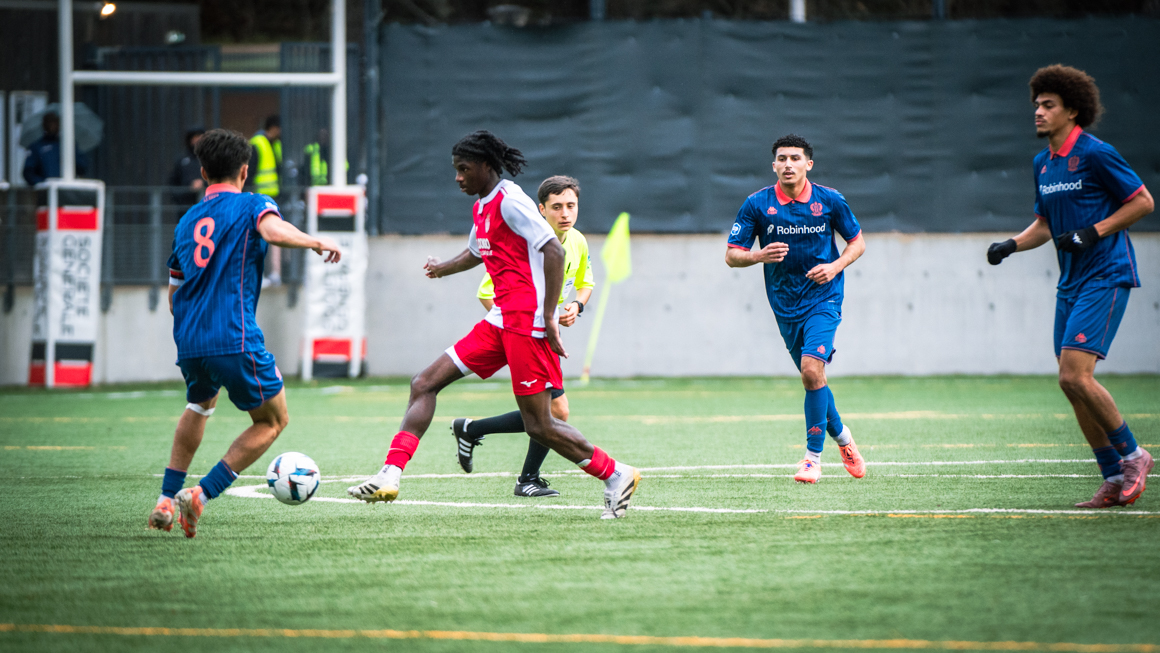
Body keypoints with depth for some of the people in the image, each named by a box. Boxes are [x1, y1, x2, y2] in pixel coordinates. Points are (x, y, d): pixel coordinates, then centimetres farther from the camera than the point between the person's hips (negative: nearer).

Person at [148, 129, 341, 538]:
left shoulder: (186, 222, 20)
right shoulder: (251, 205, 3)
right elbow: (274, 231, -22)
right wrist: (317, 243, -10)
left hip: (188, 342, 6)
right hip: (234, 341, -6)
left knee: (200, 406, 34)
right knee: (272, 421, 10)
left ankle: (166, 501, 24)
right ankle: (200, 496, -5)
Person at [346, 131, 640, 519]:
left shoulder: (510, 201, -11)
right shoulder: (481, 209, 17)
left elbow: (554, 251, -19)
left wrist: (549, 317, -22)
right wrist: (444, 268, 58)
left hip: (528, 324, -9)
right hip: (500, 322, 9)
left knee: (538, 425, -9)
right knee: (425, 384, 1)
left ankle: (615, 476, 8)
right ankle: (390, 475, -4)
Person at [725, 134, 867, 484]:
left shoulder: (830, 200, -4)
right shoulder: (757, 204, -4)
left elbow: (857, 242, 8)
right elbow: (732, 255, -1)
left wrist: (835, 266, -10)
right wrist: (759, 256, -22)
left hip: (823, 298, -3)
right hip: (785, 306, 3)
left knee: (811, 370, -20)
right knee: (812, 376, 11)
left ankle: (814, 456, -11)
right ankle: (841, 436, 37)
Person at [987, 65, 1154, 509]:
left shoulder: (1095, 154, -11)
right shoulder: (1042, 164, 13)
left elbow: (1143, 202, -8)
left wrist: (1094, 231, -17)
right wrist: (1010, 245, 5)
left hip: (1106, 277, -8)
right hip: (1071, 283, 8)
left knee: (1075, 376, -18)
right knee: (1072, 382, 4)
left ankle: (1131, 455, -1)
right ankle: (1114, 480, 11)